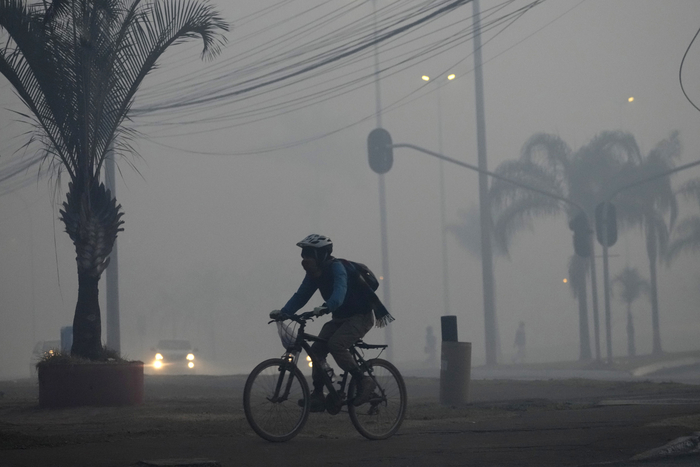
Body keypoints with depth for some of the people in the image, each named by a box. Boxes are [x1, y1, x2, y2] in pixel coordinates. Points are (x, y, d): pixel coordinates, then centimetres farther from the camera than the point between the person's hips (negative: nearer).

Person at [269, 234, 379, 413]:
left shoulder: (336, 267, -24)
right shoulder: (314, 274, 1)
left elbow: (339, 291, -40)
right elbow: (301, 295, 0)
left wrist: (326, 307, -58)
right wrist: (283, 312, -14)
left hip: (360, 316, -8)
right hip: (340, 318, 8)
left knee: (336, 344, -28)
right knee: (317, 349, -6)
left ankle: (364, 382, -18)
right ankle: (317, 396, 0)